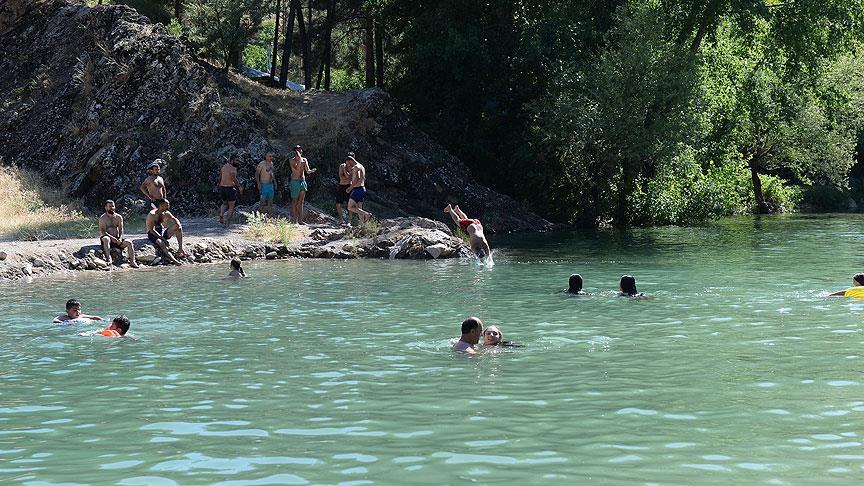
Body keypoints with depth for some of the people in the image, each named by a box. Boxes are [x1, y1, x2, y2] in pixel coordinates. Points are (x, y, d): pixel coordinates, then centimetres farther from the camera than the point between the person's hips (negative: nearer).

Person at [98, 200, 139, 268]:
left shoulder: (119, 217, 10)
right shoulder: (102, 218, -4)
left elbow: (121, 230, 6)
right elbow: (102, 231, -14)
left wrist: (120, 238, -15)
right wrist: (111, 237, -28)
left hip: (116, 239, 4)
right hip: (107, 237, -4)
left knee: (129, 243, -18)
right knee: (106, 239, -40)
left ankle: (132, 262, -20)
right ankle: (108, 259, -46)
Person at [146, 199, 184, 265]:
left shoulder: (166, 213, 3)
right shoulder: (152, 215, -18)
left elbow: (175, 220, 10)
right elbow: (151, 230, -23)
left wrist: (179, 226, -15)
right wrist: (162, 238, -28)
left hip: (162, 232, 7)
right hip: (153, 234, -7)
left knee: (178, 227, -9)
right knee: (161, 243, -38)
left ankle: (180, 249, -16)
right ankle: (173, 260, -53)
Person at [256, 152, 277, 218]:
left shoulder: (271, 163, 11)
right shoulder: (262, 164, -11)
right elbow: (256, 173, -12)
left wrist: (275, 182, 19)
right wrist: (258, 183, -20)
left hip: (271, 185, 7)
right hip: (264, 185, -7)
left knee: (270, 201, 8)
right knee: (263, 201, -7)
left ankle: (270, 216, 12)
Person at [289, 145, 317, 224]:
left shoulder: (304, 160, 10)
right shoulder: (292, 160, -4)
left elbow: (307, 171, 3)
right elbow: (296, 169, -20)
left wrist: (312, 171, -19)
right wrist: (299, 160, -25)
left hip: (303, 181, 5)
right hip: (295, 181, -5)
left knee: (301, 201, 4)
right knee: (295, 201, -2)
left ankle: (300, 220, 3)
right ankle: (295, 220, 1)